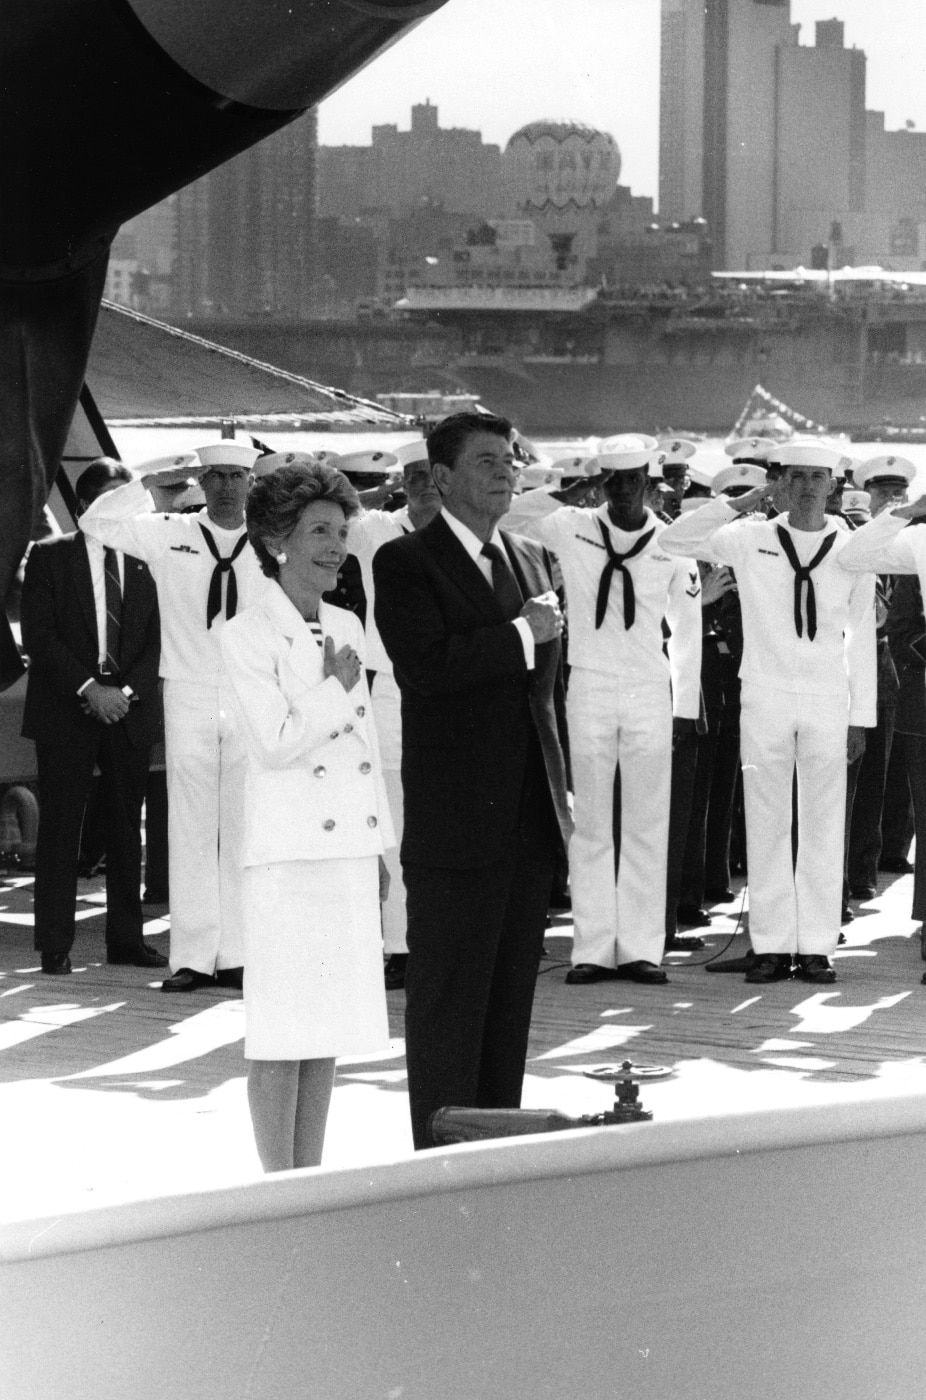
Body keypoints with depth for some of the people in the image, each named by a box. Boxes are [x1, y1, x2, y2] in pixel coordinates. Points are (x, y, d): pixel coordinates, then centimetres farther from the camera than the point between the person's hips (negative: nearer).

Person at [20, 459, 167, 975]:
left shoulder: (146, 561, 9)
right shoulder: (50, 557, 3)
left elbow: (158, 638, 6)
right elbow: (39, 636, -4)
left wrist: (127, 691, -9)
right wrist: (89, 689, -12)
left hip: (130, 708, 2)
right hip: (66, 711, -2)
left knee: (127, 826, 4)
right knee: (61, 826, -3)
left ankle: (126, 937, 10)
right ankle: (55, 945, 0)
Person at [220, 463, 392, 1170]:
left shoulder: (346, 626, 12)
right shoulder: (249, 635, -8)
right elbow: (274, 743, -16)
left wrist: (380, 848, 17)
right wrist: (337, 686, -8)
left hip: (349, 847, 7)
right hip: (287, 852, -7)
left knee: (333, 1023, 9)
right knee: (282, 1030, -3)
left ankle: (310, 1179, 17)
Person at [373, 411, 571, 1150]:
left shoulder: (531, 558, 16)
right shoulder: (407, 562, -6)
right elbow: (426, 666, -20)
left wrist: (560, 783, 16)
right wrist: (520, 635, -15)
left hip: (529, 814, 7)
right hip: (455, 821, -7)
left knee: (512, 998, 11)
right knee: (447, 1001, -1)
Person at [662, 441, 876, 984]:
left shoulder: (852, 549, 4)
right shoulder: (750, 539, 2)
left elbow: (862, 638, 7)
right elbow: (674, 542, -4)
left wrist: (862, 715, 5)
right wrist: (737, 504, -9)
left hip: (828, 700, 0)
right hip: (764, 696, 0)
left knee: (824, 823, 1)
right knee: (766, 822, 1)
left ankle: (817, 945, 5)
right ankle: (772, 944, 5)